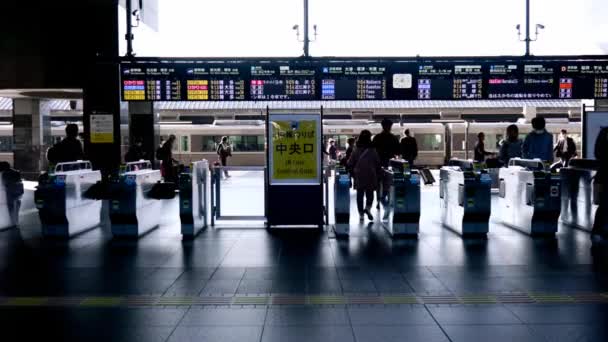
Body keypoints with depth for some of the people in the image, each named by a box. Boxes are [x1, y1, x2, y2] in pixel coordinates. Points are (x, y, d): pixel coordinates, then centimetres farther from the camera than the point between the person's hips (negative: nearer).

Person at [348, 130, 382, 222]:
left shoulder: (356, 150, -4)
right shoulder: (373, 151, -6)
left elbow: (350, 164, -3)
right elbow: (378, 164, -3)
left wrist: (354, 170, 13)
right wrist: (377, 173, 10)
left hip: (359, 177, 1)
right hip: (371, 176, -1)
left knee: (360, 195, 8)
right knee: (370, 194, 10)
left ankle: (361, 214, 9)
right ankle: (367, 208, -15)